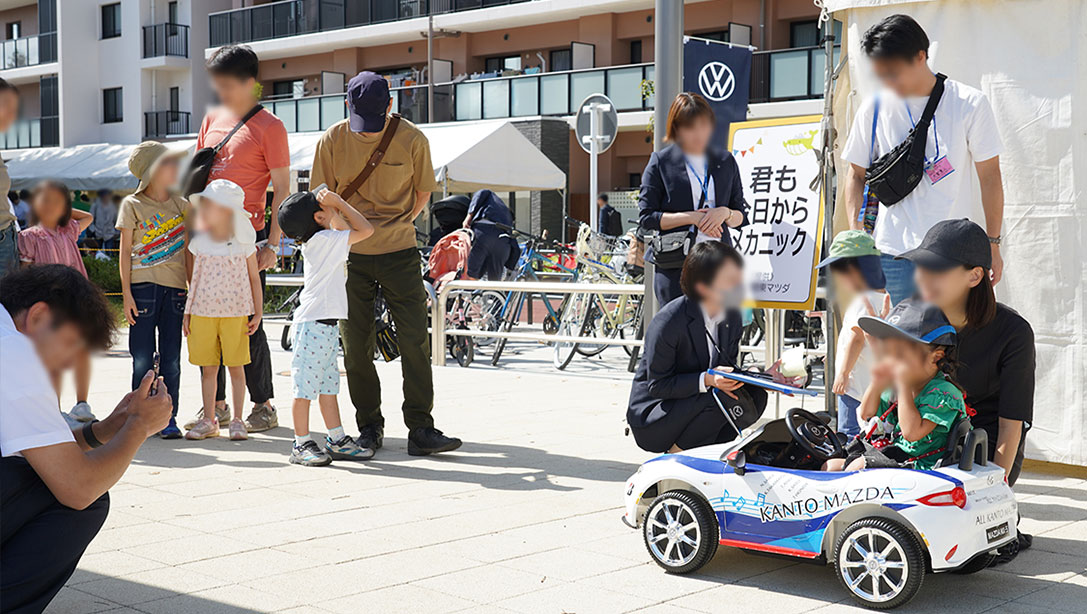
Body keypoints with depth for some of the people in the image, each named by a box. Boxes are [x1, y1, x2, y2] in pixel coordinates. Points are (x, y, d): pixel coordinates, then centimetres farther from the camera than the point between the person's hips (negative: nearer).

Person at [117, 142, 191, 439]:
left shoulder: (182, 205, 11)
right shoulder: (132, 205, 3)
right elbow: (125, 252, 2)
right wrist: (126, 293, -5)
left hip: (175, 289, 3)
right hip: (143, 288, -2)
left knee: (171, 358, 2)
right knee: (142, 359, 0)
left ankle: (168, 418, 9)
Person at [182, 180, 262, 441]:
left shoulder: (243, 244, -2)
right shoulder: (199, 243, 5)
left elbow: (254, 279, 4)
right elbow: (194, 279, 11)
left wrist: (258, 313, 2)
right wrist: (187, 312, 9)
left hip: (235, 314, -2)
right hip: (203, 312, 2)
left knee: (236, 367, 2)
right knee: (207, 368, 6)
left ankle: (237, 420, 11)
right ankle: (209, 420, 16)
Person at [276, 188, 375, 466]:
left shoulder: (316, 241, 12)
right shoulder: (325, 240, -15)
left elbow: (345, 229, 29)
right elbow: (365, 230, -14)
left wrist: (336, 205, 14)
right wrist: (339, 202, -6)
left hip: (326, 325, 10)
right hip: (314, 324, -10)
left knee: (328, 384, 13)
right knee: (306, 387, -2)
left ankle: (337, 440, 19)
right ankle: (302, 444, 3)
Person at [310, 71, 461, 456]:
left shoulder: (412, 140, -6)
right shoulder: (333, 140, -4)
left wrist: (396, 226, 4)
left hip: (399, 252, -1)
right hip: (350, 254, 1)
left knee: (415, 340, -5)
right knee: (356, 345, 3)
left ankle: (421, 429, 1)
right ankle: (369, 427, 16)